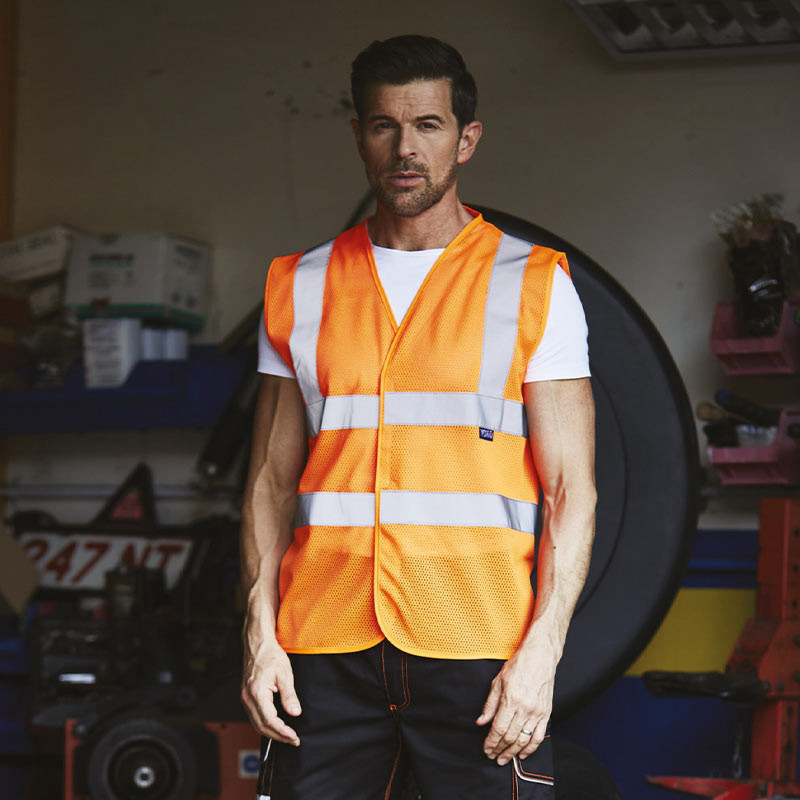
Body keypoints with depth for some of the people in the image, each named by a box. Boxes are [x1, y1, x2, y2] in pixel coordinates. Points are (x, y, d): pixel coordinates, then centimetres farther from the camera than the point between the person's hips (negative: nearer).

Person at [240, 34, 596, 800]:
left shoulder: (533, 285, 4)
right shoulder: (300, 287, 12)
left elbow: (571, 493, 1)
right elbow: (271, 479, 13)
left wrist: (541, 650, -10)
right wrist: (261, 631, 2)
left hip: (479, 647, -2)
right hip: (324, 644, 2)